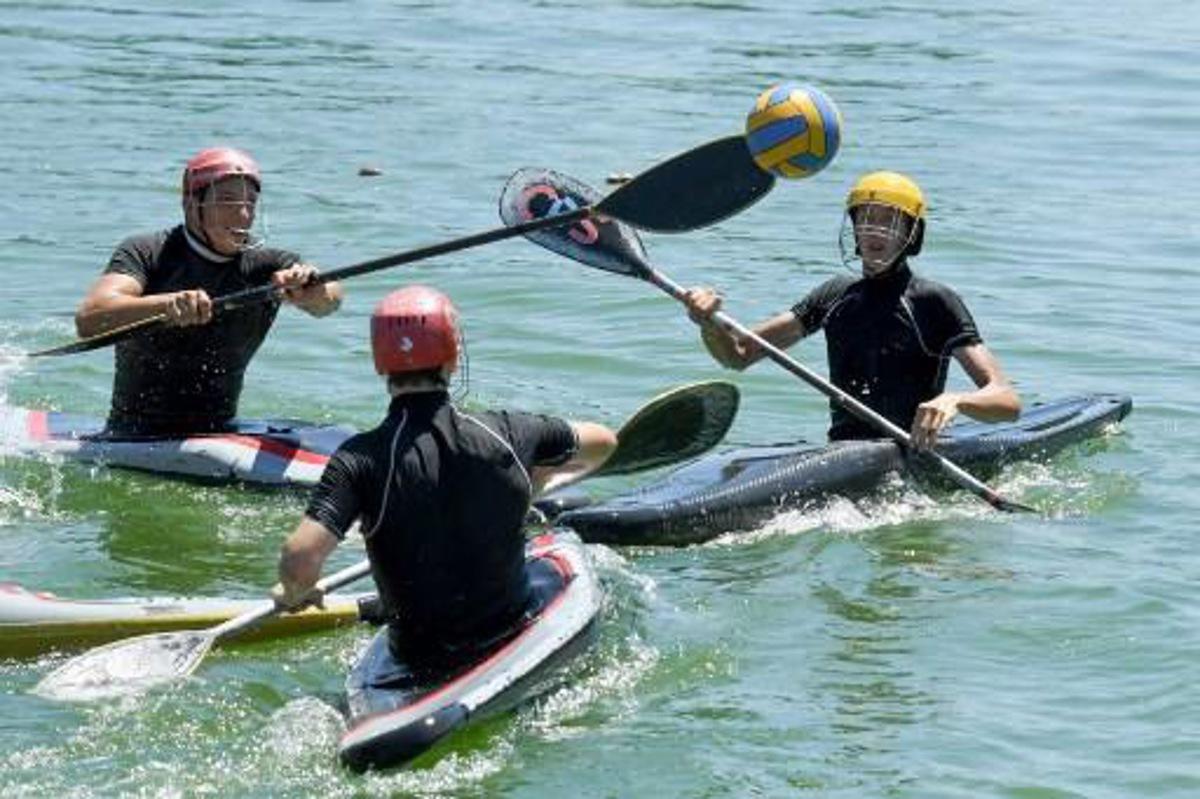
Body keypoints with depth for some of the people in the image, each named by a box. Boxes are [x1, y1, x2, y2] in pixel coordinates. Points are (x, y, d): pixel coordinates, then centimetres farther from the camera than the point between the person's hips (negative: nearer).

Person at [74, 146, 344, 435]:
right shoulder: (147, 253, -6)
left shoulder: (264, 265, 3)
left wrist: (311, 289, -40)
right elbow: (88, 321, -22)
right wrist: (165, 304, -40)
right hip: (133, 440, -2)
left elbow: (328, 300, -15)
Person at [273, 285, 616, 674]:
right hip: (516, 636, 0)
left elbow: (299, 560, -28)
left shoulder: (361, 458, -19)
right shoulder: (505, 433, -11)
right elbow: (602, 442, 7)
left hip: (419, 660, 0)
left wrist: (294, 592, -5)